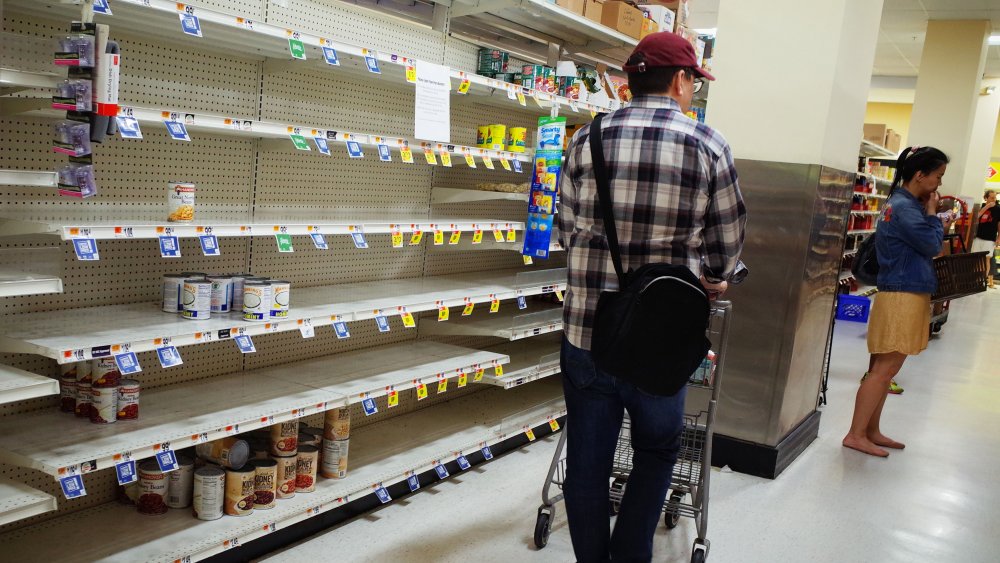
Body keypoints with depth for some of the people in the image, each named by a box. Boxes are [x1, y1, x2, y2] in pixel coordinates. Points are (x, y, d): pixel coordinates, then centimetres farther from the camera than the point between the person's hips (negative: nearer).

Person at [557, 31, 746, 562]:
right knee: (656, 451, 21)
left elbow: (567, 228, 8)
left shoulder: (588, 139, 1)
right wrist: (709, 280, 24)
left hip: (585, 326, 2)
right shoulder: (708, 145, -4)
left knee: (587, 460, 13)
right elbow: (728, 239, 3)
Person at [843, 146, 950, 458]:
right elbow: (932, 246, -14)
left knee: (883, 370, 13)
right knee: (883, 370, -6)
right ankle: (855, 435, 0)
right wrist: (932, 212, -3)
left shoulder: (905, 204, 14)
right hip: (902, 296, -10)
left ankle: (871, 431, 21)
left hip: (906, 295, 10)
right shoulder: (904, 207, -16)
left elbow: (923, 244, 17)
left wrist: (931, 217, 3)